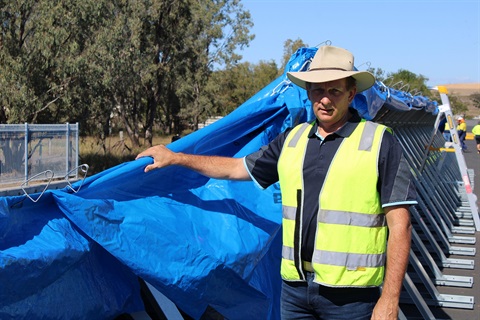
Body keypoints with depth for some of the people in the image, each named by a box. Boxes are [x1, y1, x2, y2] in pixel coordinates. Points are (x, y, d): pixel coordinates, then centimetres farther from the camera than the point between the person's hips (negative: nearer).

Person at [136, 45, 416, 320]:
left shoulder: (380, 142, -6)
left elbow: (400, 226, -8)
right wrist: (175, 157, 23)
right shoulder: (293, 139, 9)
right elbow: (236, 168, 21)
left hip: (350, 295, -4)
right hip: (295, 288, 5)